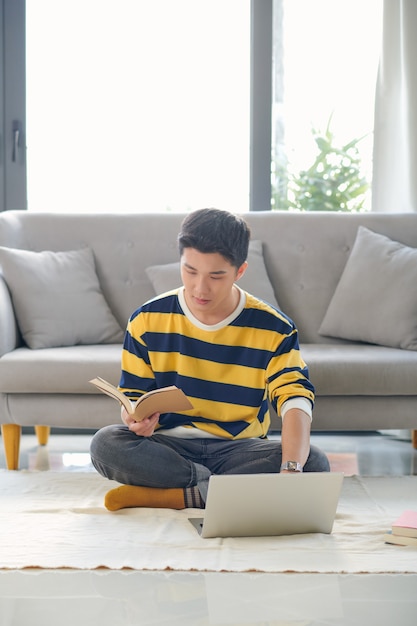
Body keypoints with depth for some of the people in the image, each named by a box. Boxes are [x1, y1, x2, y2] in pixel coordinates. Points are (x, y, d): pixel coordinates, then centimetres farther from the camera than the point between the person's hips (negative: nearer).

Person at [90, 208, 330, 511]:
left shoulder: (274, 329, -5)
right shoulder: (148, 320, -1)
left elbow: (296, 401, -16)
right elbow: (133, 395, 5)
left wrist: (291, 468, -35)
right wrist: (135, 418, -22)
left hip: (239, 449, 0)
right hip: (169, 447, 0)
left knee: (315, 463, -29)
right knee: (106, 444, -30)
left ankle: (175, 495, -25)